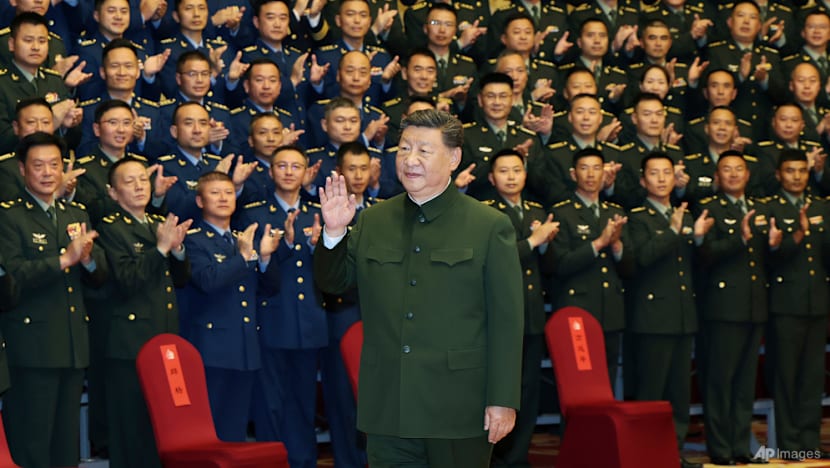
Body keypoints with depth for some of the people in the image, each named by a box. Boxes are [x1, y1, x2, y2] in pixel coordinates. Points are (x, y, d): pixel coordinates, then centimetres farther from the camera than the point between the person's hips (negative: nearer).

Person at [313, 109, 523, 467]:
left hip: (458, 411, -3)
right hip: (387, 410, 3)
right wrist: (334, 232, -3)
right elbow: (334, 284, 16)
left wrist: (503, 401, -9)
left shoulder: (491, 227, -1)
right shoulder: (373, 221, 10)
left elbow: (507, 321, -4)